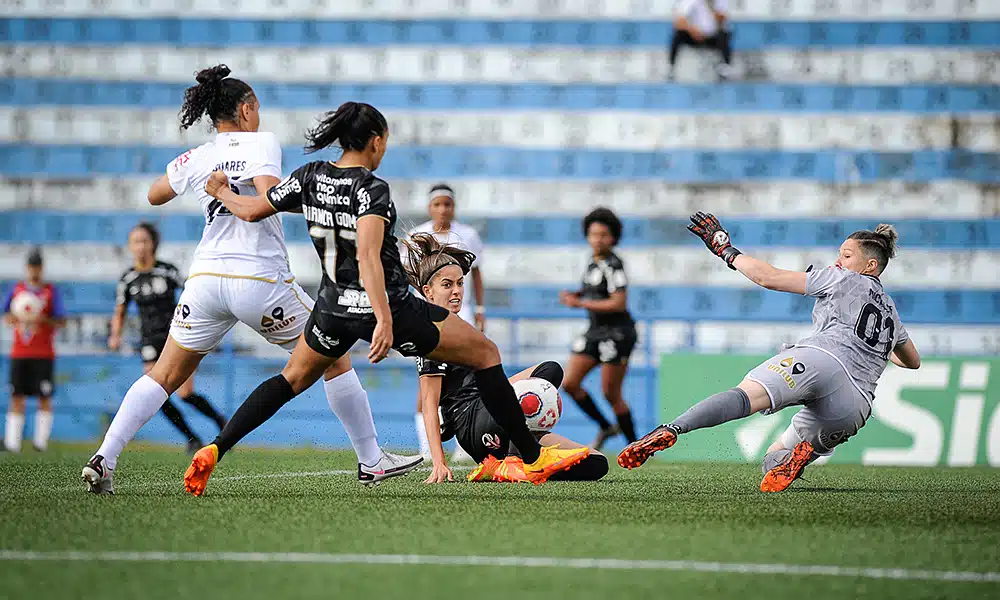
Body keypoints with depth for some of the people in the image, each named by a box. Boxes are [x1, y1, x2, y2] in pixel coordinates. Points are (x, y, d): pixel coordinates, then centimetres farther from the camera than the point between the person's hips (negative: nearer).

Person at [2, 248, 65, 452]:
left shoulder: (51, 291, 1)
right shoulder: (17, 289, 9)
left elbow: (61, 321, -3)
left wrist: (43, 319, -19)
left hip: (43, 354, -2)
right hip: (19, 353, 2)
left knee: (44, 397, -3)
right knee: (16, 397, 0)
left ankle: (41, 440, 2)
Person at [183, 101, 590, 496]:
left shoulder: (309, 177, -1)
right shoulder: (371, 188, -18)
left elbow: (251, 210, 8)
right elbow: (367, 256, -31)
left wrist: (221, 193, 30)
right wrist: (384, 320, -38)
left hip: (334, 308, 6)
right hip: (387, 307, -6)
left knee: (293, 379, 27)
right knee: (485, 354, 7)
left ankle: (213, 452, 10)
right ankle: (535, 458, 5)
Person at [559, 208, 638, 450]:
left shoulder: (613, 265, -16)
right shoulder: (594, 262, 11)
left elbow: (619, 303, -22)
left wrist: (580, 303, -20)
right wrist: (575, 296, 5)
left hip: (617, 333, -9)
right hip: (596, 332, 9)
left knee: (611, 394, -3)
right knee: (569, 383, 1)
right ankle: (605, 427, 18)